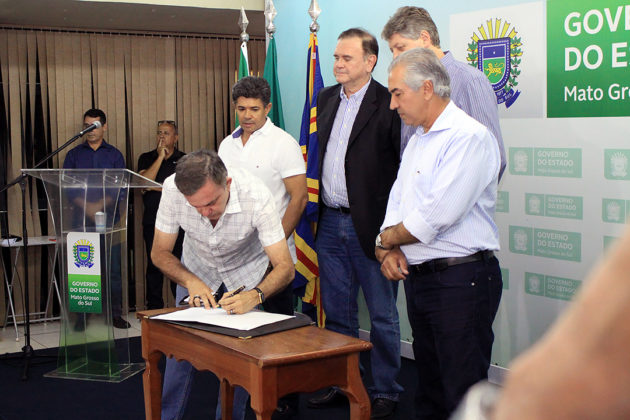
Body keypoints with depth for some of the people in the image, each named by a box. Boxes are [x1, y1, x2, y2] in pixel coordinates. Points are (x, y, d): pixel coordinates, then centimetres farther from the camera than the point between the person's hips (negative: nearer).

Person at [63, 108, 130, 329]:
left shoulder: (115, 155, 10)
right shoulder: (74, 155, 12)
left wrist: (100, 205, -12)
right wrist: (85, 206, -12)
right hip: (81, 219, 0)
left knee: (113, 267, -1)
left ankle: (115, 314, 7)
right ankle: (81, 317, 5)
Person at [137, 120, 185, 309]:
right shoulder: (146, 158, 13)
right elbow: (144, 180, -5)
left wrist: (155, 187, -7)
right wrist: (160, 157, -5)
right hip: (152, 221, 2)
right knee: (153, 264, 3)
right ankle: (154, 308, 10)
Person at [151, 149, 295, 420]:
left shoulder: (256, 195, -36)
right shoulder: (172, 189, -31)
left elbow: (285, 267, -31)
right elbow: (160, 253, -16)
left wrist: (255, 296, -49)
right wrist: (191, 282, -32)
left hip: (246, 272, -1)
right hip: (197, 270, 2)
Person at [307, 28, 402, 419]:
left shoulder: (388, 104, -11)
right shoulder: (326, 98, 10)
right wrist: (315, 209, 12)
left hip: (371, 225, -6)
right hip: (330, 223, 7)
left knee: (383, 315, 6)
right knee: (337, 312, 16)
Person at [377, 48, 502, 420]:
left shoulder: (469, 136, -15)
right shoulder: (418, 139, 15)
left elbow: (437, 215, -23)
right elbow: (398, 199, 16)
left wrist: (387, 237, -7)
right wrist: (388, 249, -3)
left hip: (461, 279, -9)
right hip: (418, 275, 9)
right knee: (429, 382, 18)